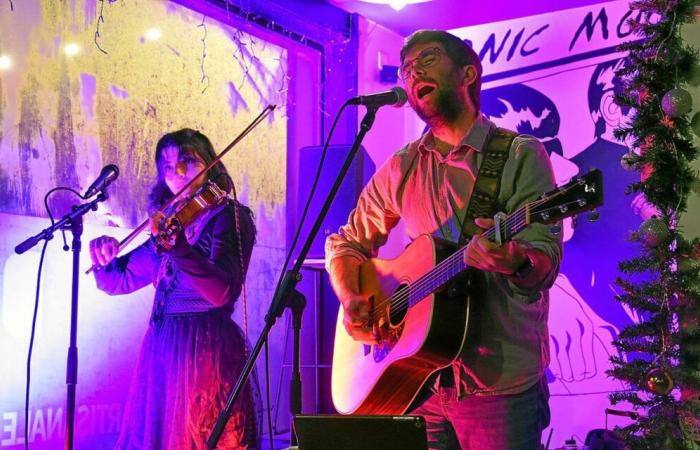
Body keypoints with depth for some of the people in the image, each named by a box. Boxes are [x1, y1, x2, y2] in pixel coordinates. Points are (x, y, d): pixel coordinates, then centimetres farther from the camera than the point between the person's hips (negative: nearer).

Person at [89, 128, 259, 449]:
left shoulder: (229, 216, -5)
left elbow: (223, 292, -21)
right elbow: (119, 281, 19)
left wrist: (178, 248, -35)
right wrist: (104, 259, -3)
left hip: (206, 349, -6)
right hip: (161, 350, 6)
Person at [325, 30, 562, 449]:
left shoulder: (521, 156, -4)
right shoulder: (400, 169, 9)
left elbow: (546, 259, -13)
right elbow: (347, 242, 17)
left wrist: (515, 260, -37)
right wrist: (351, 301, -3)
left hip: (500, 383, -4)